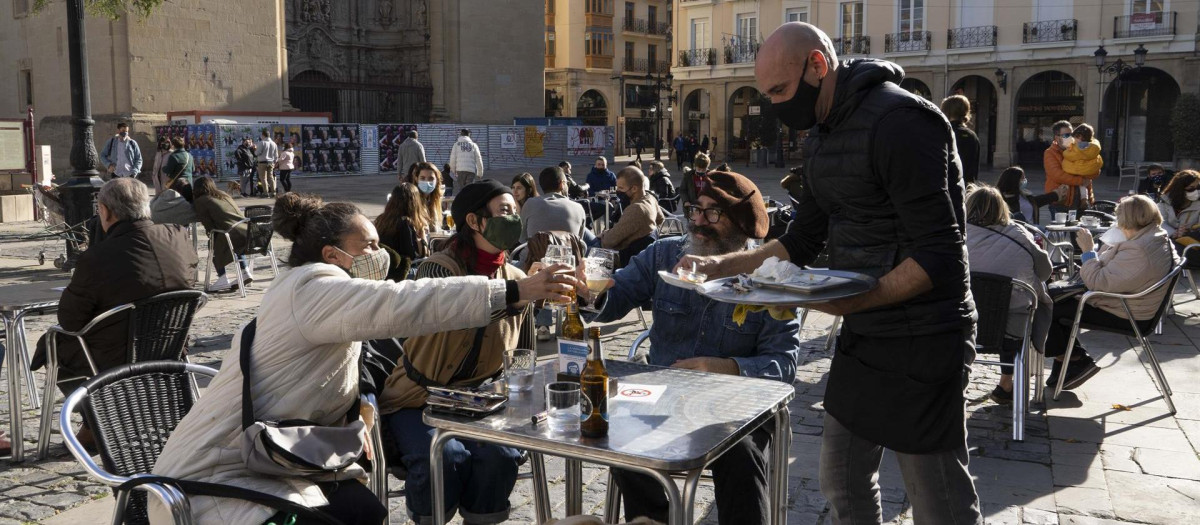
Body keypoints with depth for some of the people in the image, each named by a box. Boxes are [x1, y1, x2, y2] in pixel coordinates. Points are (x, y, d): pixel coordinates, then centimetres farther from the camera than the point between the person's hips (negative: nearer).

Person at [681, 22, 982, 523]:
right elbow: (802, 241, 15)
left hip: (920, 341, -9)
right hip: (862, 335, 9)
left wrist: (848, 301, -30)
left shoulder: (899, 121, -19)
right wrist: (722, 265, 3)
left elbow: (939, 256, -22)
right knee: (842, 481, 17)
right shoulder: (821, 135, 10)